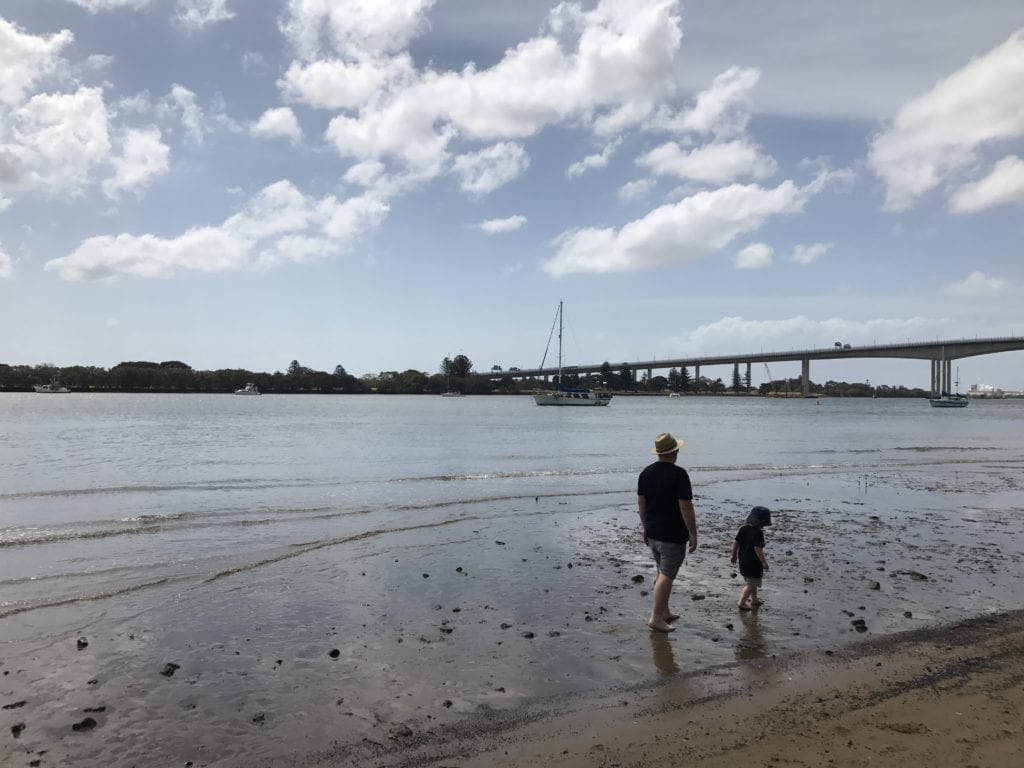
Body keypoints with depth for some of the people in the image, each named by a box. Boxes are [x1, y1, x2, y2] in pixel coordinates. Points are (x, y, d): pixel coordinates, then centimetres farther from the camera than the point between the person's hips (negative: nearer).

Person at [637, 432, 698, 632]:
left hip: (653, 533, 7)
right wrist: (693, 534, -11)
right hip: (673, 536, -7)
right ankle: (656, 618, -1)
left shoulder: (646, 472, 3)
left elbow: (641, 502, 9)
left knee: (663, 572, 19)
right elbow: (685, 506, -18)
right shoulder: (679, 474, -17)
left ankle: (664, 612, 28)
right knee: (667, 575, -2)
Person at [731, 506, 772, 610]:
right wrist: (764, 562, -15)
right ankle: (741, 602, 4)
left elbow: (735, 542, 4)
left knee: (752, 582, 25)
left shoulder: (743, 528, 1)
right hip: (753, 563, -8)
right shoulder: (758, 533, -21)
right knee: (751, 584, 4)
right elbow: (758, 549, -24)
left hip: (743, 560, 8)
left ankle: (754, 599, 38)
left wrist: (734, 555, 15)